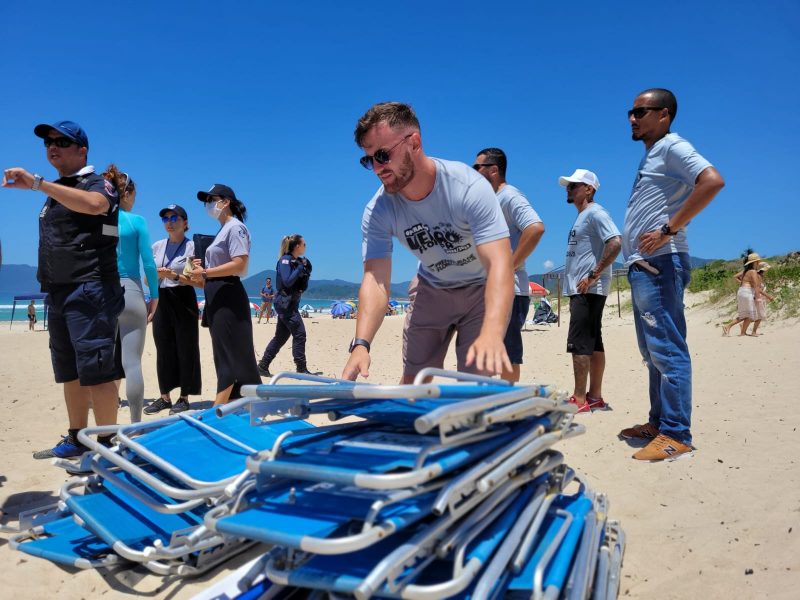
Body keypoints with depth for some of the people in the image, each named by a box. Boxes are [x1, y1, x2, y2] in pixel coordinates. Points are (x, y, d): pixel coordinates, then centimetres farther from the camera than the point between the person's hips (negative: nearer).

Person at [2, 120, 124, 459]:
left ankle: (106, 444, -4)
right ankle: (76, 440, 21)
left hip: (89, 290, -9)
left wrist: (36, 183, -27)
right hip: (58, 292, 9)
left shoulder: (97, 183, -2)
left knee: (95, 371, -10)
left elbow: (94, 204, -28)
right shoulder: (55, 191, 23)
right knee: (69, 372, 12)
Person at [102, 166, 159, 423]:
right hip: (130, 292, -4)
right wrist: (154, 296, 2)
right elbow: (148, 263, -6)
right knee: (132, 362, -2)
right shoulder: (136, 221, -2)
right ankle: (135, 424, 1)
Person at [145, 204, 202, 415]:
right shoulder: (157, 246, 12)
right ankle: (164, 397, 16)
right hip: (161, 302, 5)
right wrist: (155, 275, -8)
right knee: (163, 350, 7)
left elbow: (198, 281, -8)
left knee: (185, 350, -1)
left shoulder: (192, 246, -3)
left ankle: (184, 397, 9)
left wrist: (174, 276, -20)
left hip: (183, 302, -5)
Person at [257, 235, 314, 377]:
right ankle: (301, 369, -6)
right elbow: (287, 281, -22)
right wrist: (300, 268, -14)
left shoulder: (297, 261, 14)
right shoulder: (285, 260, -10)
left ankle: (262, 367, 17)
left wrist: (306, 269, 4)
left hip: (291, 304, 9)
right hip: (284, 303, -9)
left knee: (280, 337, 11)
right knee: (299, 333, -10)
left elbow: (303, 287, 16)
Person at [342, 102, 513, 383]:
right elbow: (376, 279, -25)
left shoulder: (469, 187, -32)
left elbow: (499, 264, -41)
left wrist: (492, 333, -57)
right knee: (413, 379, 6)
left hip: (482, 288, -3)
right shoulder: (378, 211, -20)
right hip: (432, 288, 3)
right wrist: (361, 344, -42)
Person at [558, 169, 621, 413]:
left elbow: (615, 244, -22)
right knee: (593, 342, 10)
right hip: (581, 291, 10)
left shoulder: (595, 213, -8)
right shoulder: (581, 218, 22)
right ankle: (595, 397, 15)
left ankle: (580, 400, -8)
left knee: (579, 343, -11)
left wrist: (593, 276, -22)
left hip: (589, 290, -10)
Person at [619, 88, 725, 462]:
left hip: (659, 264, -10)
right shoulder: (649, 157, 23)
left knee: (667, 350, -10)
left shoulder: (672, 146, -5)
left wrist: (668, 231, -22)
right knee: (653, 352, 13)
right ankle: (659, 423, 21)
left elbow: (713, 180, -22)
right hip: (641, 266, 10)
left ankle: (675, 435, -6)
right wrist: (633, 255, 12)